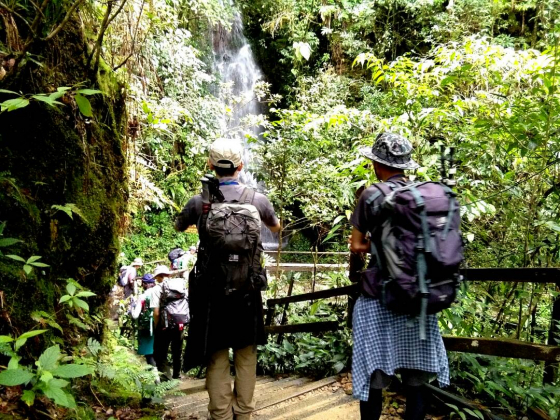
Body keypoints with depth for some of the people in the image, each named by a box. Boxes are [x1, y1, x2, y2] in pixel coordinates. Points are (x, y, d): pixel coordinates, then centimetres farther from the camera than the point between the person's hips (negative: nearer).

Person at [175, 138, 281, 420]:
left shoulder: (200, 202, -6)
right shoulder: (258, 200, -4)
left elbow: (178, 227, 16)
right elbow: (276, 227, 18)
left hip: (212, 290, -1)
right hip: (248, 290, 1)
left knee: (216, 355, 10)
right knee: (246, 354, 14)